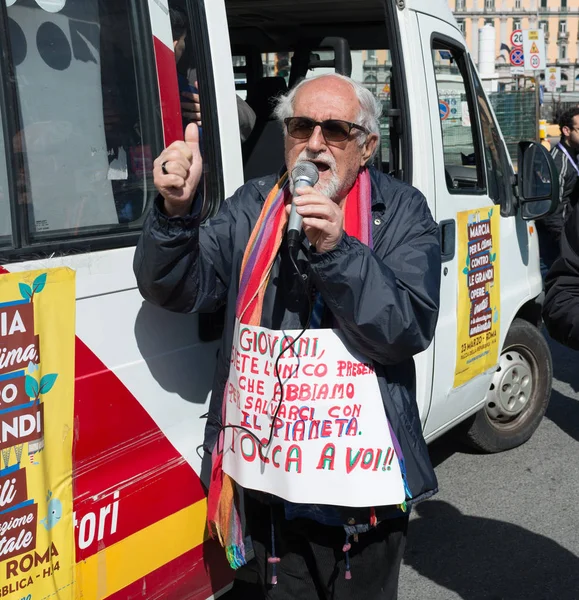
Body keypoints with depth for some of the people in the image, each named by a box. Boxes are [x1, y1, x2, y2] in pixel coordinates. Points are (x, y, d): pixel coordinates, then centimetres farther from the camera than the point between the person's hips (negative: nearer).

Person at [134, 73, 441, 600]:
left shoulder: (401, 212, -5)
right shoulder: (253, 208, 3)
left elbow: (409, 331, -17)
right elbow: (177, 290, -6)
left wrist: (335, 250, -29)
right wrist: (176, 212, -24)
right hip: (269, 475, 3)